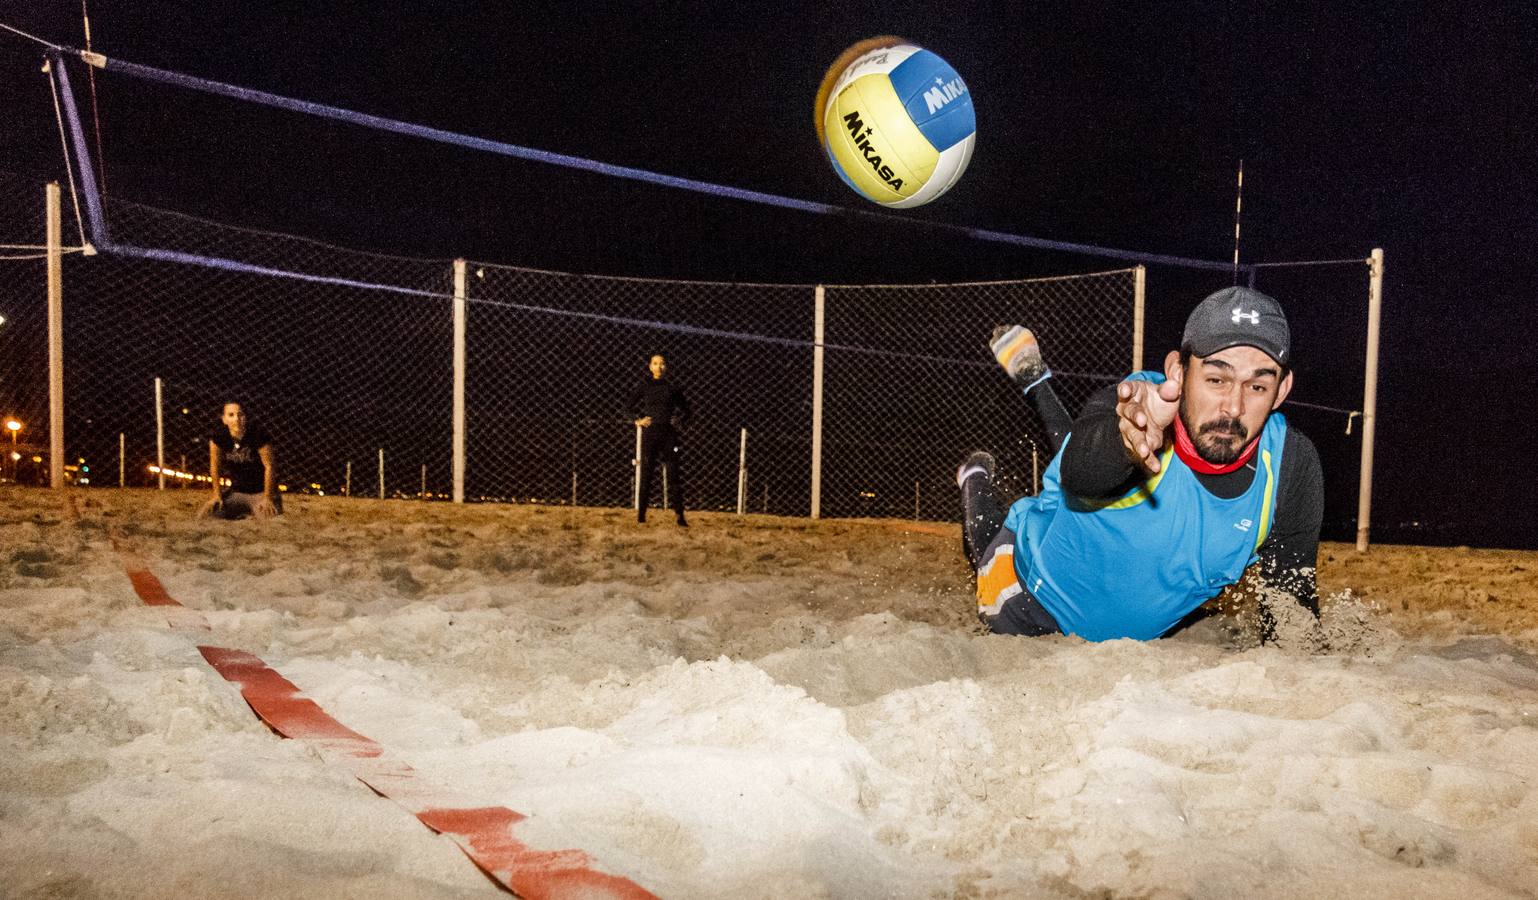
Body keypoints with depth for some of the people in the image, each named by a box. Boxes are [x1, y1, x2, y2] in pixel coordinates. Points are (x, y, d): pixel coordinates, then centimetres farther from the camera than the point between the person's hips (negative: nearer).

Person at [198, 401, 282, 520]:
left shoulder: (258, 433, -20)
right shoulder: (218, 435, -11)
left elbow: (269, 466, -14)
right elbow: (215, 466, 0)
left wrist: (267, 498, -12)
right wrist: (217, 495, 1)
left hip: (260, 491, -3)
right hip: (236, 491, 3)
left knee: (269, 517, -25)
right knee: (205, 514, -12)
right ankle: (240, 514, 15)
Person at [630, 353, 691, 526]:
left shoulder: (672, 386, 6)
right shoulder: (645, 386, 5)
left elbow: (685, 408, 15)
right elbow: (630, 405, 13)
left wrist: (680, 421, 0)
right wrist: (638, 420, 1)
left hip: (668, 433, 0)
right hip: (649, 433, 0)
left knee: (673, 473, -2)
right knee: (646, 473, 1)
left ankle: (679, 515, 0)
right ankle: (641, 513, 6)